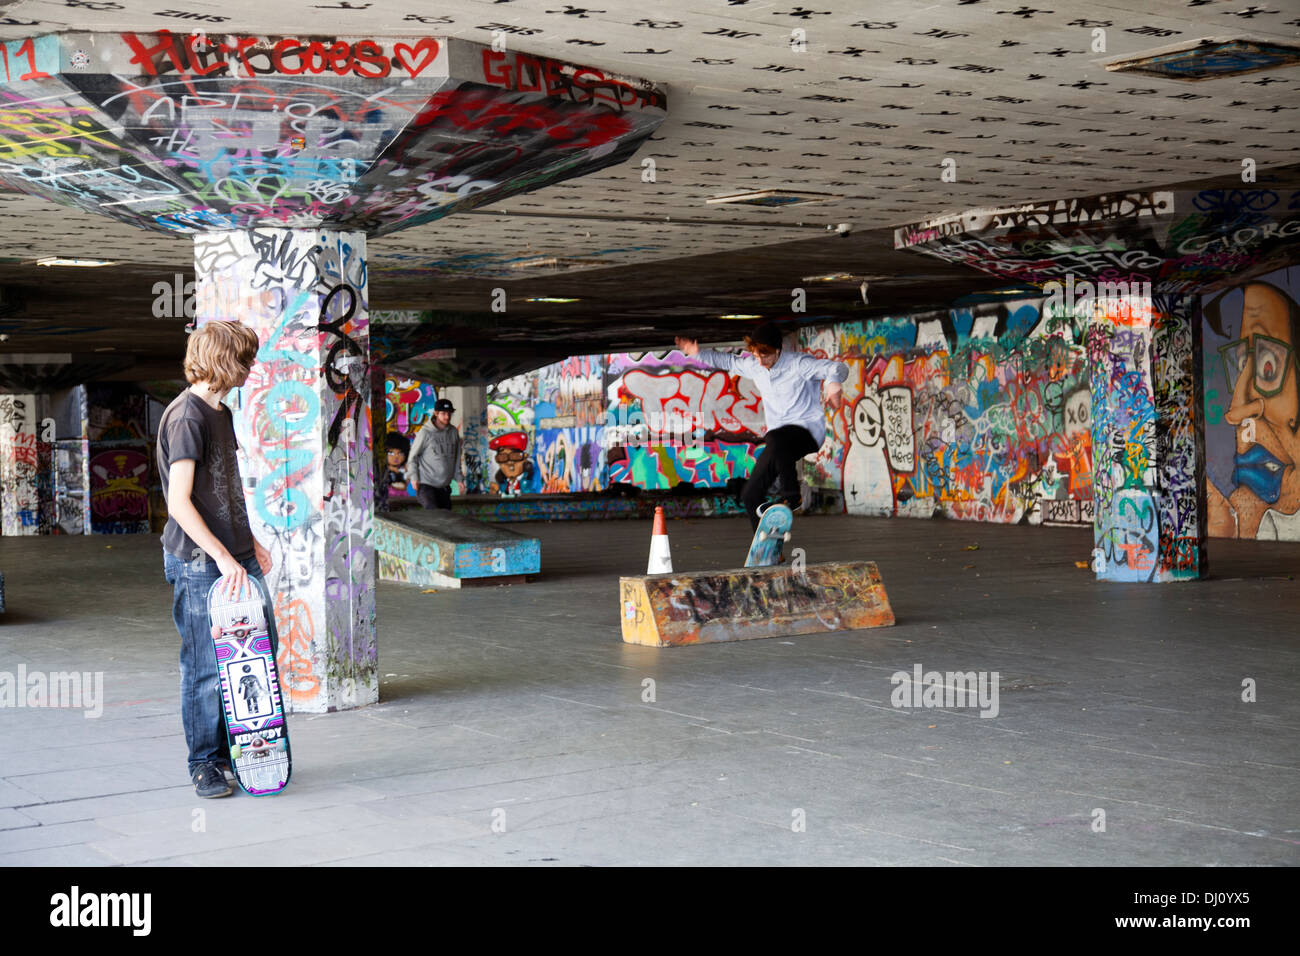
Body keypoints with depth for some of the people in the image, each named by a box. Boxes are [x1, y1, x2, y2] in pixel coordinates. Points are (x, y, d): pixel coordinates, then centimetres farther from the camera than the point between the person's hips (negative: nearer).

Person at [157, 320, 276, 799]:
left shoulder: (222, 413, 14)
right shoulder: (186, 417, -15)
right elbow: (180, 502, -20)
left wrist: (251, 541, 20)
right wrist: (222, 557, -21)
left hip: (236, 558, 9)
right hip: (198, 563, -9)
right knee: (205, 667, -1)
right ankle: (204, 764, 12)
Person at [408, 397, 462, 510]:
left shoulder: (453, 432, 5)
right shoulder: (425, 432, -10)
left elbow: (456, 457, 15)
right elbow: (413, 455, -2)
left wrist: (458, 478, 12)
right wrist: (413, 477, -7)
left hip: (444, 486, 6)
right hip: (426, 484, -6)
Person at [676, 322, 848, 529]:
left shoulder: (799, 364, -13)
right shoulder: (753, 366, 5)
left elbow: (838, 368, -22)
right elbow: (728, 361, 24)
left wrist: (833, 382, -45)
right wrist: (698, 353, 13)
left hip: (808, 429, -7)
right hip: (779, 437, 7)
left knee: (775, 439, -41)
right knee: (750, 495, 1)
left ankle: (791, 496, -26)